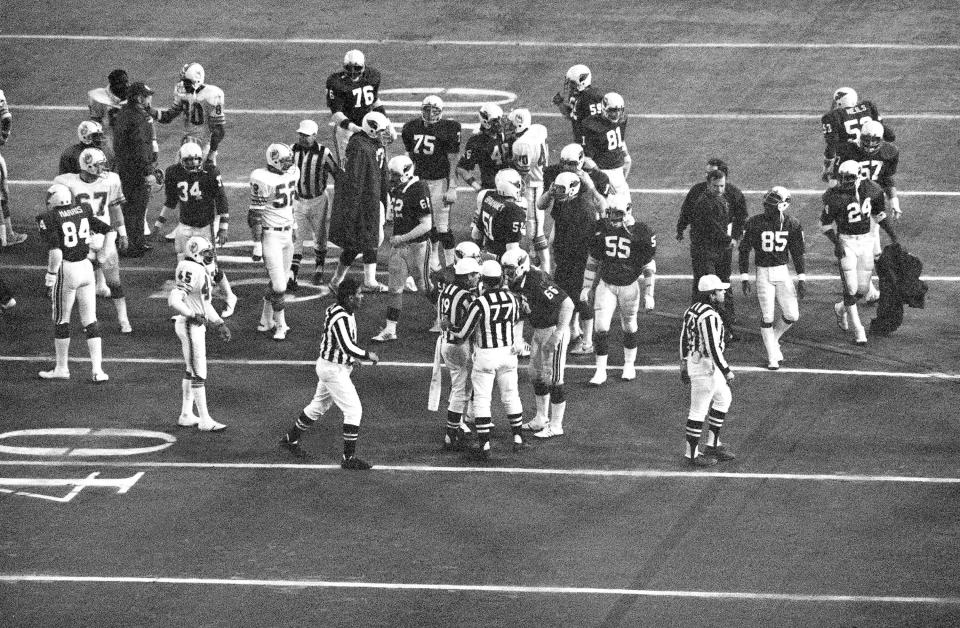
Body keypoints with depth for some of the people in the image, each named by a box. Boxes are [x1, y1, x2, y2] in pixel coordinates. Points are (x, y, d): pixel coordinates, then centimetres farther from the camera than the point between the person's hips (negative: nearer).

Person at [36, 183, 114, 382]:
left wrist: (51, 274, -10)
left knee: (61, 321, 11)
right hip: (86, 267, 5)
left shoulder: (49, 218, -10)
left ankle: (62, 367, 21)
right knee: (90, 321, 9)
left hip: (66, 270, -5)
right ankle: (97, 370, 5)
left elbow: (56, 252, -19)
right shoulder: (83, 211, 6)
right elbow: (109, 231, 11)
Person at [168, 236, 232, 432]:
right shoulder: (192, 272, -21)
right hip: (190, 326, -10)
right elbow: (174, 300, -28)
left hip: (198, 324, 10)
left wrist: (219, 324, 21)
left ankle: (186, 415, 25)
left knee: (192, 371, 17)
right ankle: (204, 420, -2)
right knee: (198, 373, -6)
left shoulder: (203, 271, 11)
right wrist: (192, 315, -25)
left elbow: (206, 303, 22)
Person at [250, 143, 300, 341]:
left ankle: (266, 321, 25)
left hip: (288, 234, 8)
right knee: (279, 286, -7)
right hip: (270, 235, -8)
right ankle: (280, 326, 7)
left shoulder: (292, 173, 4)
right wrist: (257, 244, -16)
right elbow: (255, 215, -16)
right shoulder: (263, 180, -20)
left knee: (279, 282, 13)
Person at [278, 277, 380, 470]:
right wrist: (368, 356, -18)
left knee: (319, 405, 24)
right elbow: (348, 348, -33)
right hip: (333, 369, -10)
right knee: (353, 410, -6)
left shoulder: (340, 311, 5)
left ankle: (291, 439, 39)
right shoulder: (340, 318, -27)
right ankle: (349, 457, -1)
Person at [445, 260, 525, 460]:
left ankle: (485, 445, 0)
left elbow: (462, 334, -12)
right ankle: (518, 438, 26)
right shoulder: (512, 299, -6)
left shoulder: (479, 304, -20)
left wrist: (449, 328, 8)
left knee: (482, 400, 3)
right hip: (508, 352, 4)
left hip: (485, 355, -4)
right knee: (510, 396, 19)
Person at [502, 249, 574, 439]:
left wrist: (559, 333, -30)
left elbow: (567, 304, -30)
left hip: (554, 331, -9)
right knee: (537, 375, 17)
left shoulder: (538, 282, -28)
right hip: (539, 331, 9)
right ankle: (541, 419, 32)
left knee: (553, 379, -3)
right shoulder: (515, 284, -1)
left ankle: (556, 426, 6)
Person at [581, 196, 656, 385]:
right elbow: (593, 261, 8)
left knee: (629, 326, 12)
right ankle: (601, 371, 2)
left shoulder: (640, 233, -14)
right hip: (606, 285, 2)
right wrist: (586, 287, 9)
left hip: (629, 286, -2)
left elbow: (648, 266, -9)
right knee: (601, 327, -6)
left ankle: (629, 366, 31)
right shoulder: (602, 229, -2)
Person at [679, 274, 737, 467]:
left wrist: (684, 365, 24)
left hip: (693, 362, 10)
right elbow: (712, 347, -26)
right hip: (705, 366, -10)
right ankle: (691, 454, 11)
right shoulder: (709, 317, -24)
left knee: (723, 398, 22)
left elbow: (684, 338, 15)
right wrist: (726, 371, -20)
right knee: (699, 410, 1)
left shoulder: (693, 310, 6)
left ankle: (713, 445, 27)